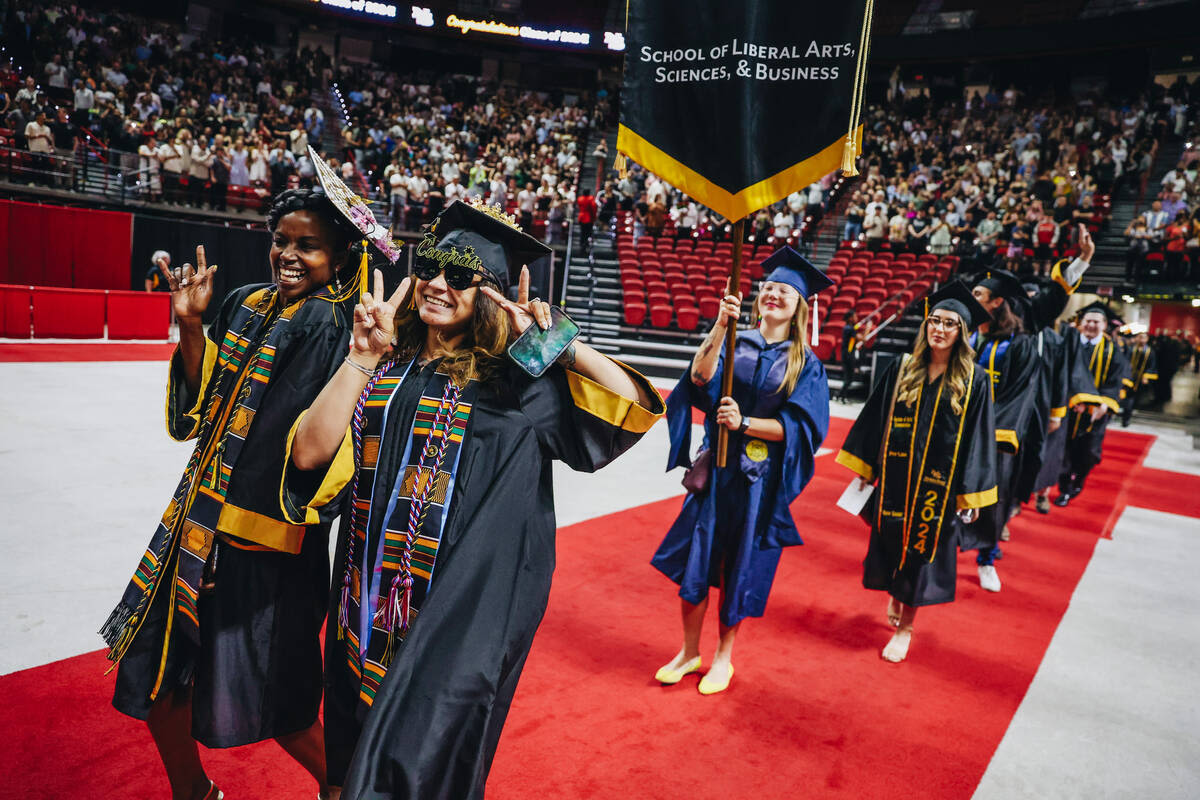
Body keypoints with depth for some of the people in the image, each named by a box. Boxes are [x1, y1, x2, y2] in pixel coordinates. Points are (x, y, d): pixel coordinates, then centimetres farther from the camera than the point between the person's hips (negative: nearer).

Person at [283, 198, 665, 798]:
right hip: (370, 600, 5)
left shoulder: (513, 382, -5)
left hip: (462, 605, -5)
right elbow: (309, 454, -8)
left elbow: (634, 405, -13)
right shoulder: (384, 368, 5)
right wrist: (363, 356, -15)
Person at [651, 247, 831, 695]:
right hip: (716, 468, 2)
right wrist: (720, 325, -24)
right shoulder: (735, 342, 4)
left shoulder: (806, 364, 1)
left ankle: (723, 656, 28)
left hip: (760, 478, -1)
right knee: (695, 560, 6)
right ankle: (689, 653, 25)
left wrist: (745, 423, -20)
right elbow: (700, 377, -15)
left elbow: (798, 427, -8)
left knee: (740, 567, 9)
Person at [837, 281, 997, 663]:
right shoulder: (902, 369, -1)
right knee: (889, 544, 12)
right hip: (895, 477, 2)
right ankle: (894, 598, 42)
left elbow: (977, 437, -4)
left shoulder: (973, 381, -5)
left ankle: (905, 626, 25)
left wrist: (970, 494, -5)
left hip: (938, 485, -2)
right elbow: (874, 419, 4)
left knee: (920, 549, 8)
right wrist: (864, 468, 3)